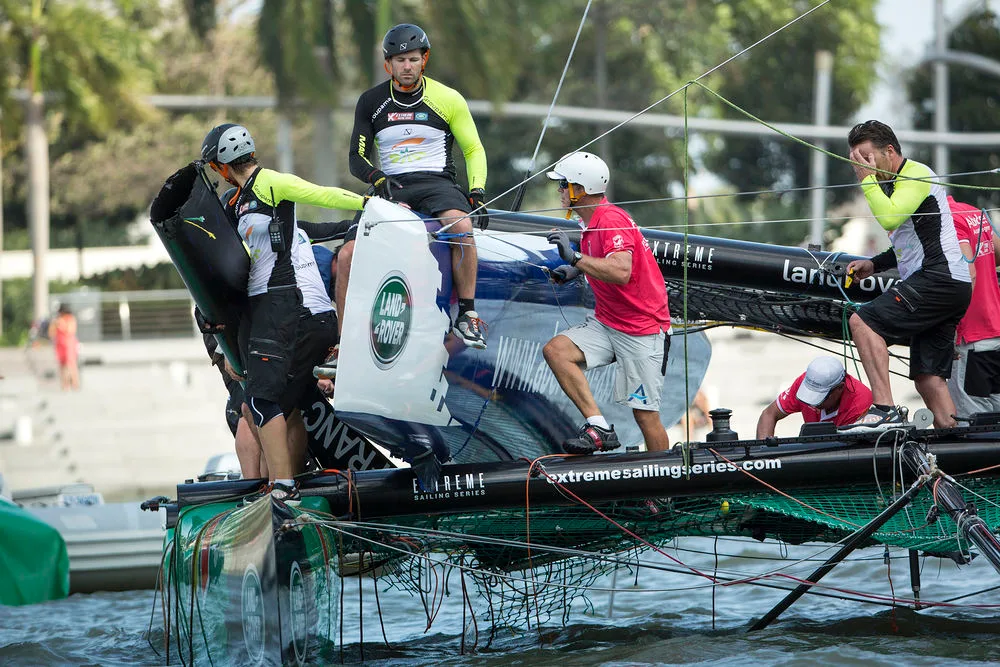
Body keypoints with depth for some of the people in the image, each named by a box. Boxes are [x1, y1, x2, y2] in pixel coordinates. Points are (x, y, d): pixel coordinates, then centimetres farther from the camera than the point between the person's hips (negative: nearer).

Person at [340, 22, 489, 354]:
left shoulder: (447, 99, 3)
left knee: (460, 224, -38)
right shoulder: (370, 102, 7)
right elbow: (357, 158, 7)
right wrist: (378, 179, -15)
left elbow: (474, 149, 7)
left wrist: (477, 193, -9)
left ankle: (467, 314, -29)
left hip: (436, 181, -2)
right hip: (390, 188, 2)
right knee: (347, 256, -17)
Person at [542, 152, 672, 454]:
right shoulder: (593, 222, 11)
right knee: (556, 350, -14)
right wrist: (576, 269, 15)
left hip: (642, 329, -9)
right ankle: (598, 427, -20)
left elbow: (621, 272, -34)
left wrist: (576, 257, -38)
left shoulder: (611, 220, -19)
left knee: (645, 413, -7)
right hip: (606, 323, 9)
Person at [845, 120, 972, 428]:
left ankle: (884, 409, -26)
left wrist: (867, 179, -13)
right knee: (928, 379, 5)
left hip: (939, 279, -10)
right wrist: (874, 264, 20)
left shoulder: (916, 174, -7)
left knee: (862, 322, -18)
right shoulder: (894, 183, 23)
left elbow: (889, 218, -23)